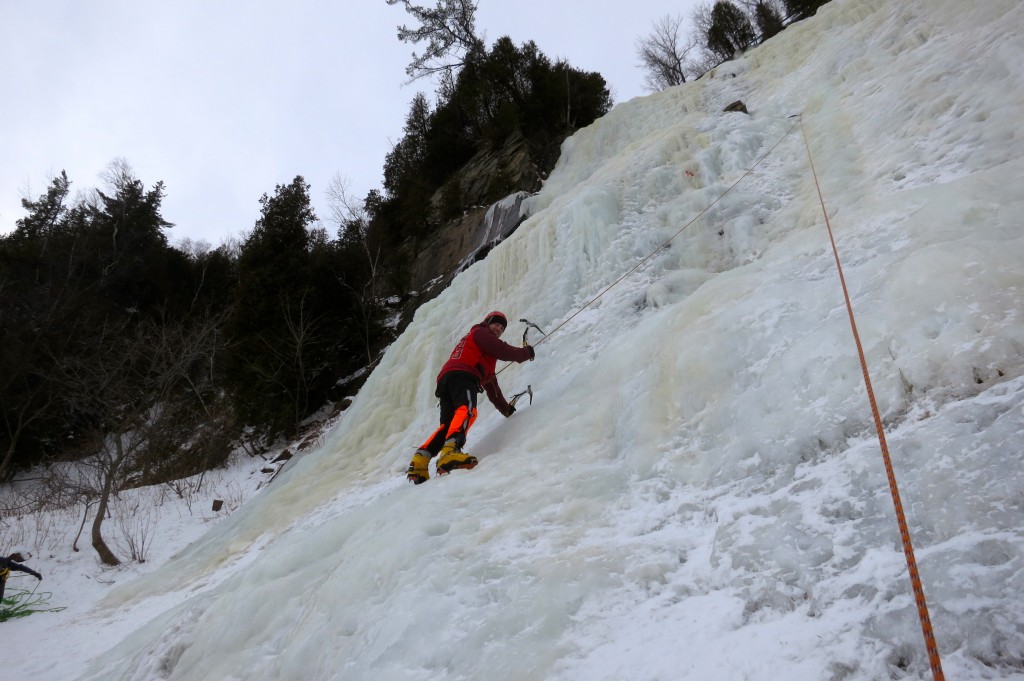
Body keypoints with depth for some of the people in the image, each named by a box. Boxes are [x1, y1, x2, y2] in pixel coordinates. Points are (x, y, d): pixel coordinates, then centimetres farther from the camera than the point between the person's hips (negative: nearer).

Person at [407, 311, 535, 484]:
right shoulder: (480, 332, 17)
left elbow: (491, 384, 44)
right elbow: (502, 351, 1)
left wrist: (505, 408, 45)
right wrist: (526, 353, 18)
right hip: (462, 375, -10)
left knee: (448, 425, 0)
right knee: (467, 411, -31)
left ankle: (419, 462, -17)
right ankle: (449, 452, -56)